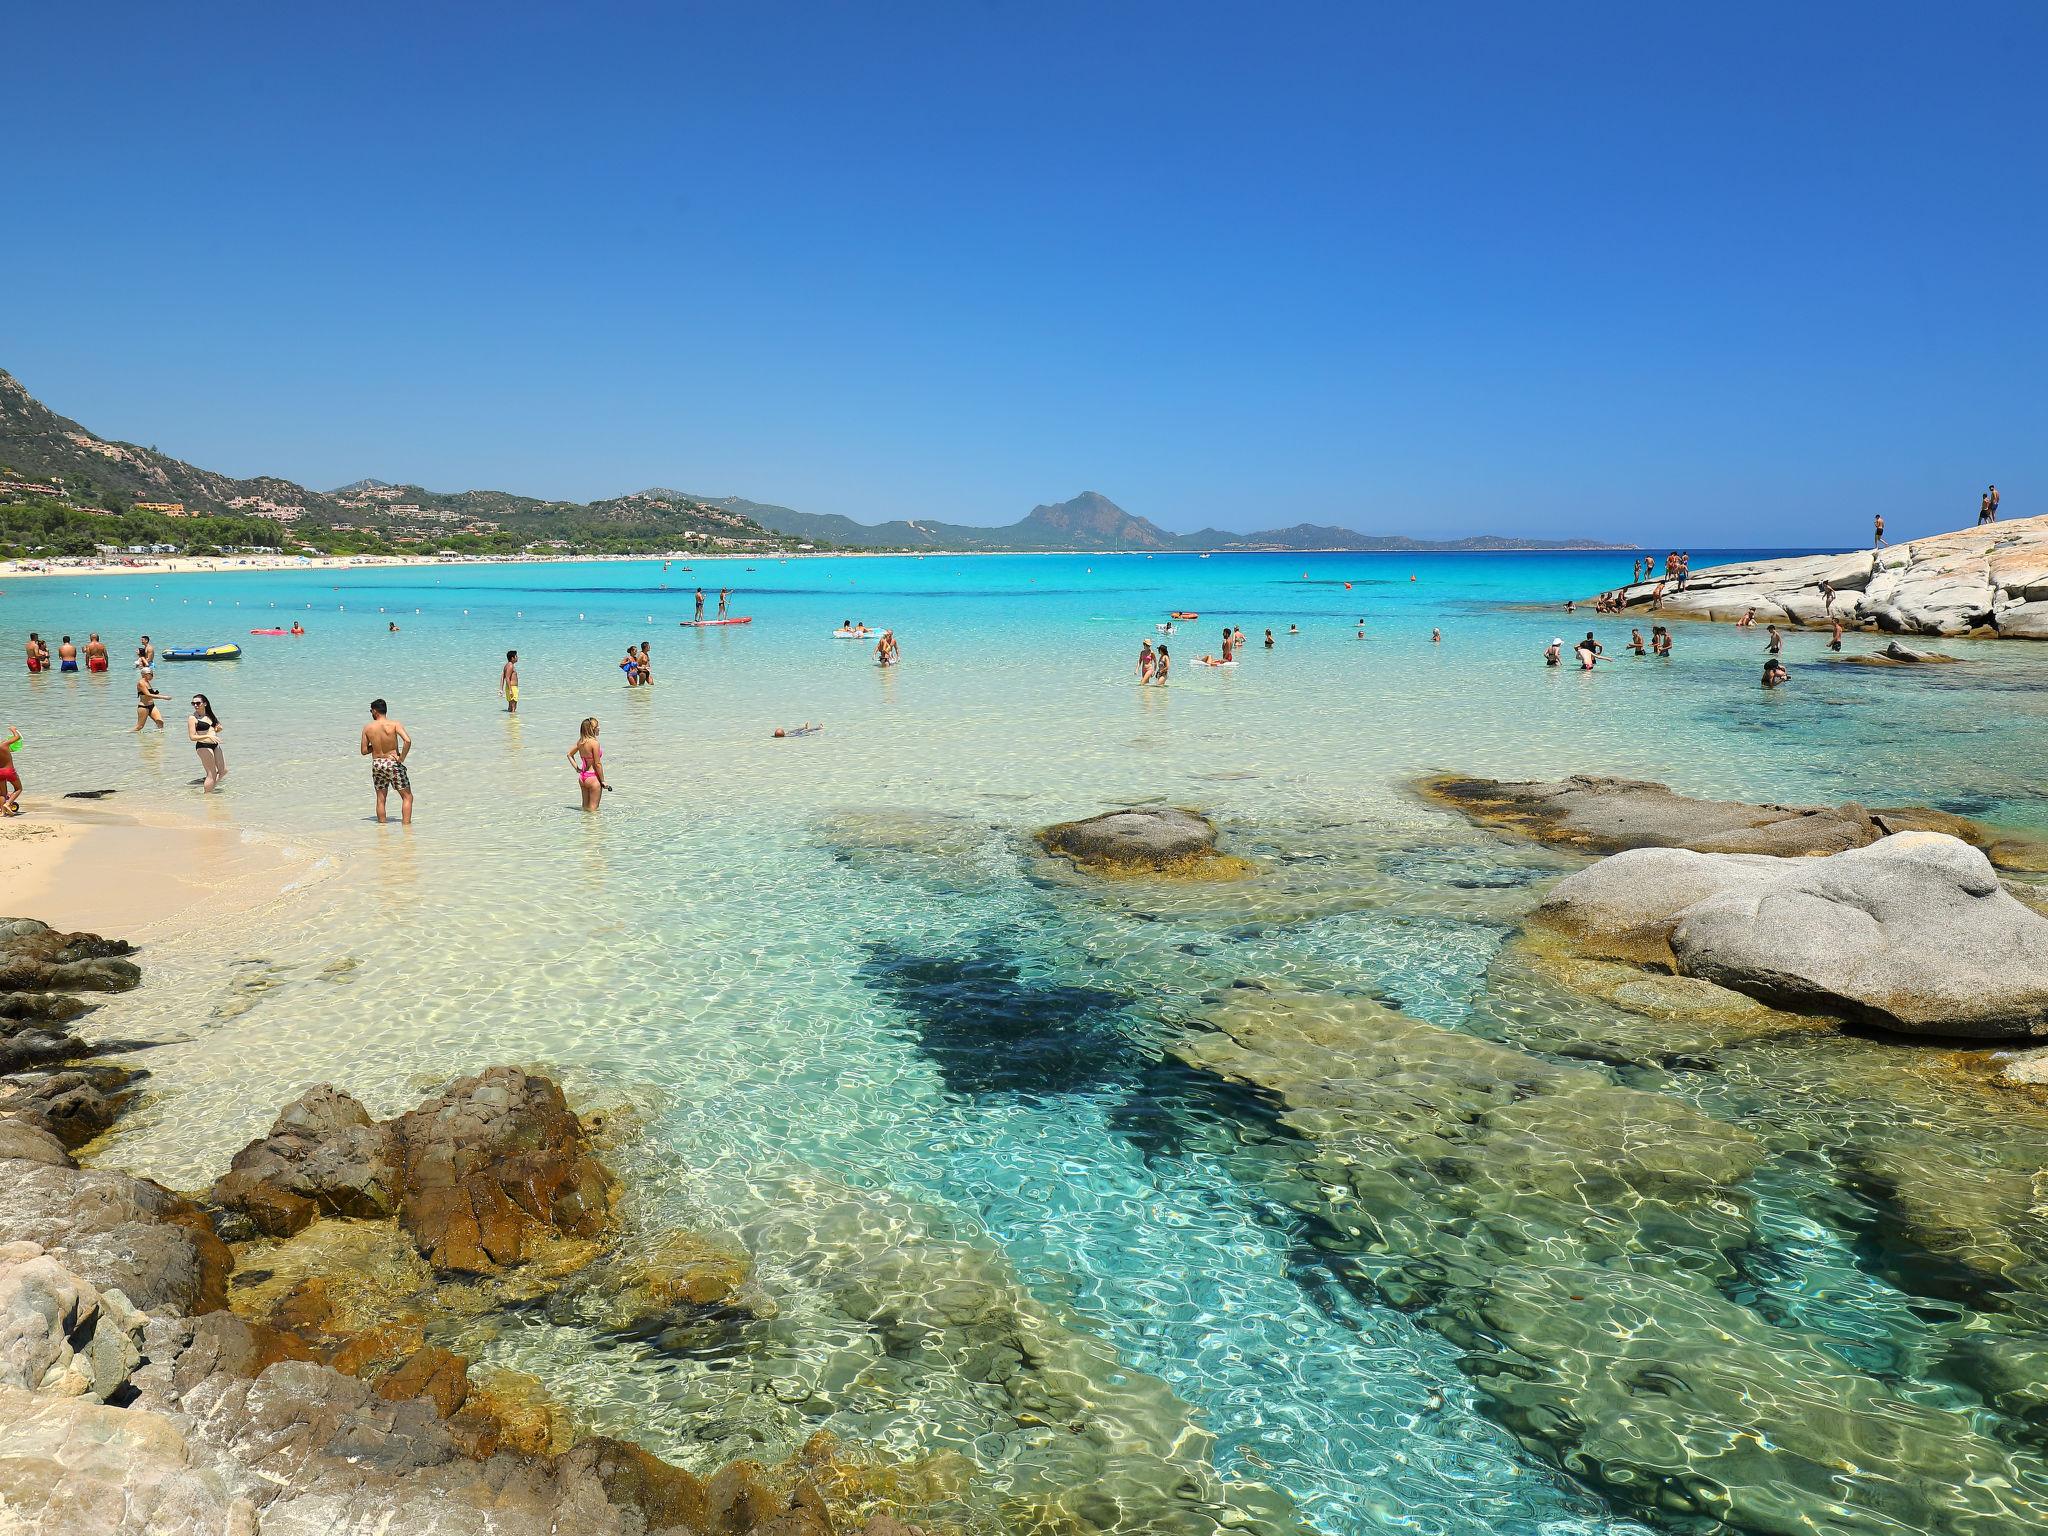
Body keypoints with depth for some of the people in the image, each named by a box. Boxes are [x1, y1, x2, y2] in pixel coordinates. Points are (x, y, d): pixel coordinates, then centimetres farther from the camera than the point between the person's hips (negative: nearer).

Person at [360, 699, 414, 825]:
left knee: (380, 799, 15)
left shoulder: (367, 728, 0)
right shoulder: (394, 724, -10)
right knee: (407, 797, 4)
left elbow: (364, 751, 4)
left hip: (377, 764, 3)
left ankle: (382, 824, 17)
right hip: (393, 763, -3)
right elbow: (407, 741, -24)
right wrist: (402, 758, -13)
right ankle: (406, 824, -4)